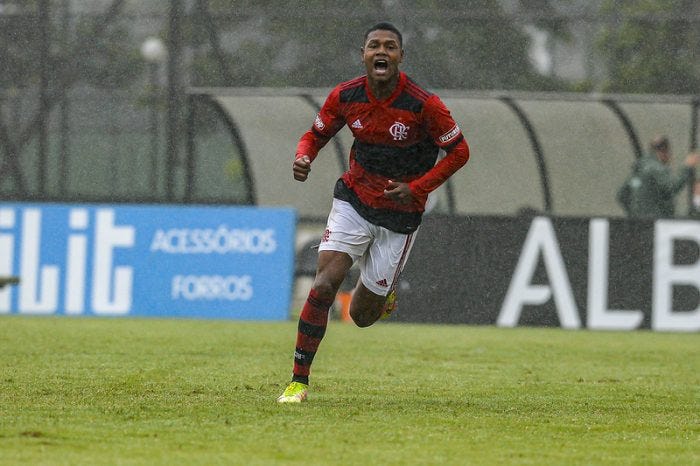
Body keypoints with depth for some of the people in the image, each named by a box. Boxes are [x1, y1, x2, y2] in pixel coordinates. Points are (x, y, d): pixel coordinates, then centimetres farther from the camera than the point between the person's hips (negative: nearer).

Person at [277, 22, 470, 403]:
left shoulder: (424, 104, -18)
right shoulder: (344, 96, -9)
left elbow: (458, 151, -6)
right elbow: (316, 134, 8)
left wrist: (417, 189, -16)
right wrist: (303, 158, -15)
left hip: (400, 213, -2)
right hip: (353, 200, 2)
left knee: (362, 316, 3)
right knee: (323, 286, -18)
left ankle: (383, 294, 42)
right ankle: (299, 382, -9)